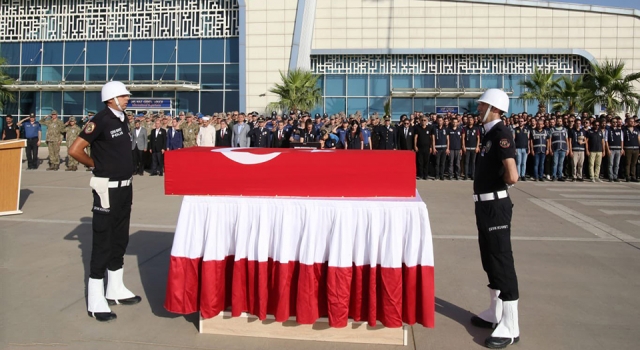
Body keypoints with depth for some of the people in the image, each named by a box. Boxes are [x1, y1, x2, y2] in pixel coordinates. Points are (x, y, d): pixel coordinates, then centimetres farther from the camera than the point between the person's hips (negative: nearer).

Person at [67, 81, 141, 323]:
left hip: (124, 186, 9)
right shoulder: (101, 120, -14)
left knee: (120, 239, 15)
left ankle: (115, 291, 28)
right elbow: (74, 150, -19)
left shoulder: (122, 120, 11)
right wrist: (96, 165, -5)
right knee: (103, 242, -4)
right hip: (108, 189, -8)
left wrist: (122, 169, 12)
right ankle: (96, 302, 5)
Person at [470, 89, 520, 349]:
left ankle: (510, 327, 7)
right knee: (490, 259, 17)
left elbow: (512, 176, -28)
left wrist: (505, 179, -9)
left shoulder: (501, 133, -17)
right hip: (485, 204, 10)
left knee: (501, 261, -3)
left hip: (495, 205, -10)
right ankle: (495, 314, 31)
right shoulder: (490, 133, 12)